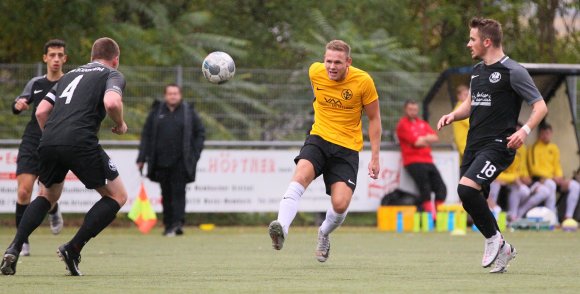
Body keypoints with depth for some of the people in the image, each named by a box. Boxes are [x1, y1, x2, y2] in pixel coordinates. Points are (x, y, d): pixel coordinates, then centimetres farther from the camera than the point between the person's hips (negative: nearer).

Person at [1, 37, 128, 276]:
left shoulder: (70, 75, 29)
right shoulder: (112, 75, 12)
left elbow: (41, 111, 21)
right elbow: (111, 102, -11)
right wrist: (120, 125, 8)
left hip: (49, 141, 6)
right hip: (80, 143, -6)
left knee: (47, 196, 28)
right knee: (117, 196, 10)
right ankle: (73, 249, -2)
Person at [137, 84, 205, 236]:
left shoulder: (188, 112, 4)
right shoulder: (156, 112, 9)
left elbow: (200, 133, 8)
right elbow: (146, 135, 10)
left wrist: (195, 154, -2)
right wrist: (142, 158, 4)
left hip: (180, 162, -2)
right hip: (162, 162, 2)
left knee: (178, 192, -11)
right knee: (166, 194, 6)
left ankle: (178, 223, -17)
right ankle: (168, 226, 11)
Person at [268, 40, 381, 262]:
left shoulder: (363, 81, -11)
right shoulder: (315, 72, -5)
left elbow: (374, 119, 0)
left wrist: (375, 157, -2)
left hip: (347, 148, -2)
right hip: (319, 138, 2)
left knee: (340, 204, -15)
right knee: (301, 175, -30)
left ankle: (324, 234, 19)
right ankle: (281, 229, -44)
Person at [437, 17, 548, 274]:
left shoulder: (512, 71, -8)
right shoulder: (477, 71, 16)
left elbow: (540, 106, -8)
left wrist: (525, 130, -24)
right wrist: (453, 115, 8)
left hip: (498, 145, -8)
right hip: (474, 145, 8)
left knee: (467, 188, -25)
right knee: (474, 203, 6)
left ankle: (493, 239, -7)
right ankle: (502, 250, 22)